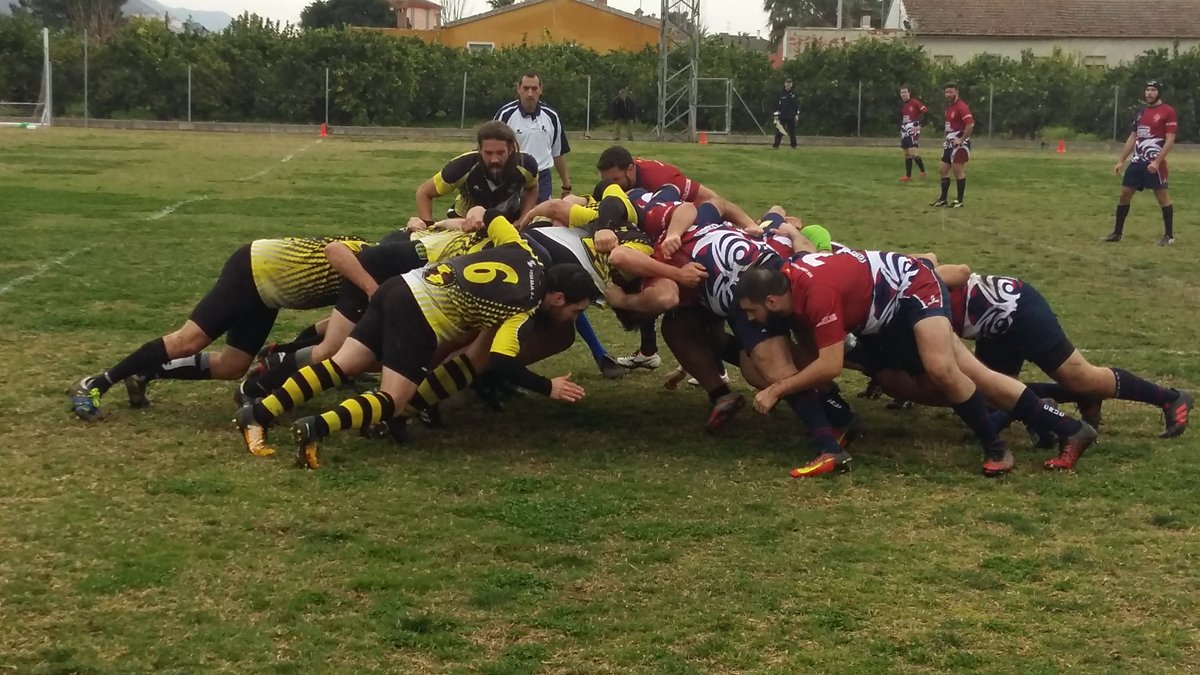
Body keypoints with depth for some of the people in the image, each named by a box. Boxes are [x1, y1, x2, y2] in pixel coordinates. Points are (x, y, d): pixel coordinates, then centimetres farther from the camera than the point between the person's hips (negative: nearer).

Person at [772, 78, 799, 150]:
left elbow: (797, 105, 12)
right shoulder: (780, 94, 0)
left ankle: (794, 146, 12)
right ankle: (776, 146, -3)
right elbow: (776, 105, -1)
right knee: (779, 132, -5)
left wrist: (797, 115, 5)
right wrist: (776, 116, -6)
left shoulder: (794, 94, 9)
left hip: (791, 117, 2)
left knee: (792, 132, 4)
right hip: (782, 116, -2)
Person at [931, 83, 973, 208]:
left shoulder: (962, 106, -16)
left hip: (960, 143, -10)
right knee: (942, 169, 10)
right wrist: (947, 140, 17)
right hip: (950, 143, 10)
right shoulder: (949, 107, 13)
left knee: (958, 171, -7)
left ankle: (959, 201, 0)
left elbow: (970, 125, -24)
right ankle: (943, 199, 18)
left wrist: (961, 140, -22)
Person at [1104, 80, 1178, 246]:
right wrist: (1121, 160, 14)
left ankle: (1169, 235, 5)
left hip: (1154, 163, -7)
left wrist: (1157, 161, -20)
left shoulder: (1168, 112, -7)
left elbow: (1170, 140, -12)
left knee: (1162, 196, -4)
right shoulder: (1141, 113, 15)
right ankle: (1118, 232, 14)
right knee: (1124, 193, 5)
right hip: (1137, 161, 7)